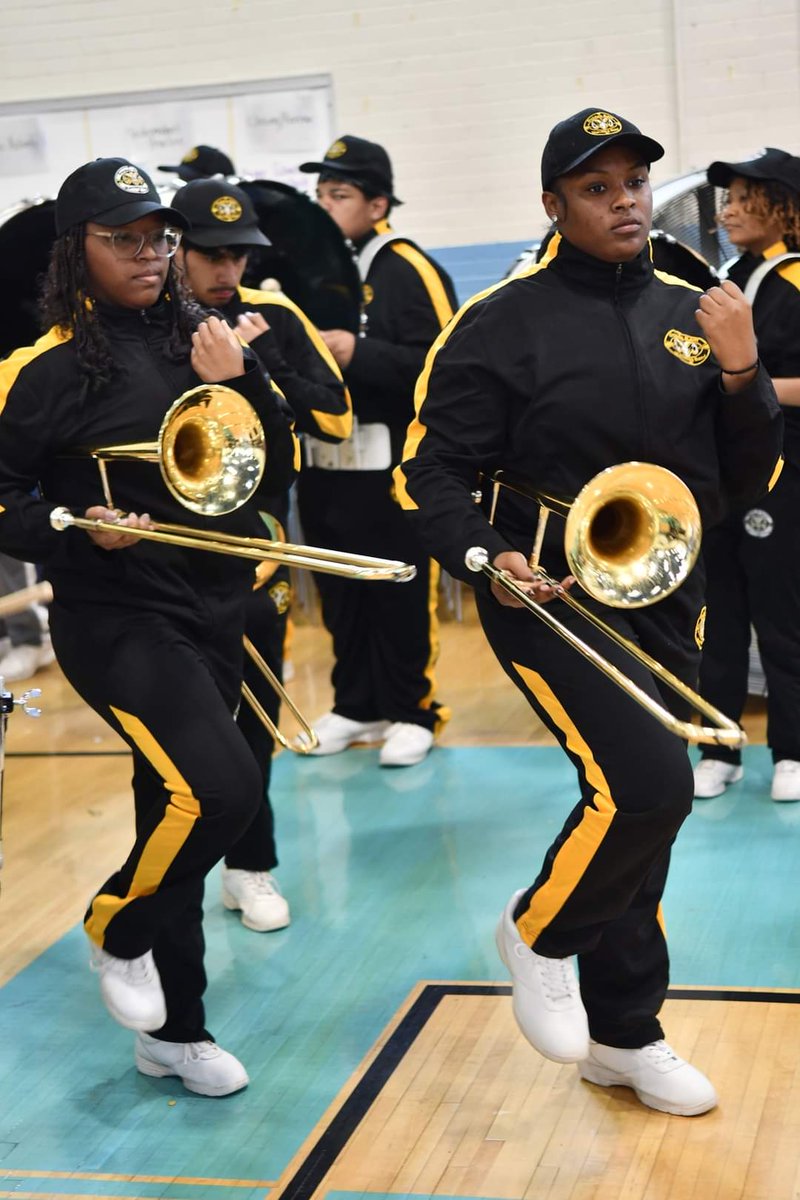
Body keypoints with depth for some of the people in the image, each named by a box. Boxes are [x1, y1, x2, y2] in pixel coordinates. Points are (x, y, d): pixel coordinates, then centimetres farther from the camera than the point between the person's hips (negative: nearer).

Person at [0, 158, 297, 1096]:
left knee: (181, 802, 13)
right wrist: (76, 528, -22)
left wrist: (238, 383, -7)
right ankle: (117, 929, 9)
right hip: (117, 620, -6)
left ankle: (174, 1029, 29)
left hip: (214, 612, 6)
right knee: (219, 789, -21)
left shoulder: (199, 342, 7)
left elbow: (278, 473, 7)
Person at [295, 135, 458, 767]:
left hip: (392, 461, -7)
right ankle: (356, 704, 25)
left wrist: (359, 354, -22)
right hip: (322, 459, 7)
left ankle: (411, 711, 13)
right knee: (340, 590, 13)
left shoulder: (408, 270, -10)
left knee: (402, 591, 1)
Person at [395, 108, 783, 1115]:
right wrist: (485, 558, -22)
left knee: (641, 807, 13)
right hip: (546, 595, -5)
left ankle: (624, 1035, 30)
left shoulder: (690, 314, 6)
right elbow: (430, 469, -6)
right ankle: (538, 932, 8)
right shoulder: (503, 322, -7)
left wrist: (741, 372, -10)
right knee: (647, 785, -22)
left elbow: (746, 481, 7)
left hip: (661, 600, 6)